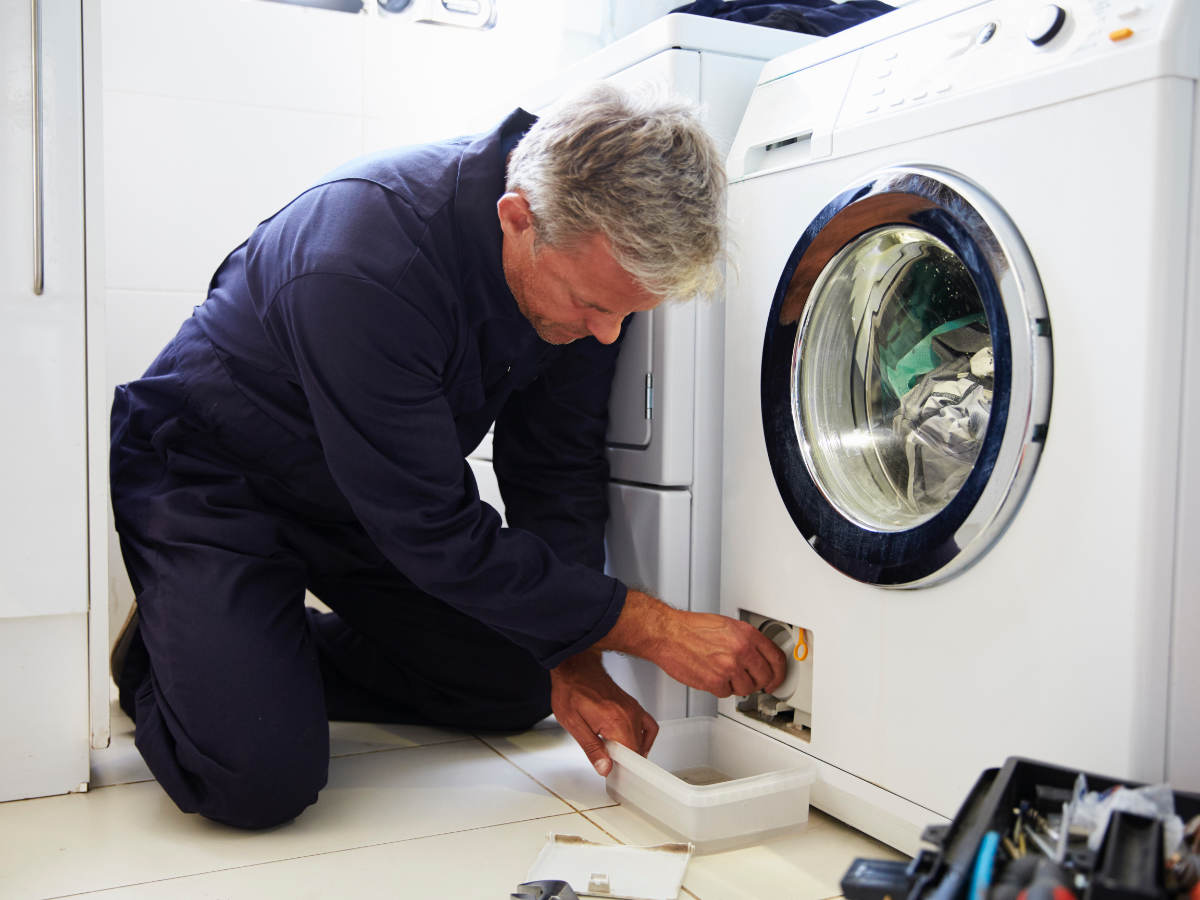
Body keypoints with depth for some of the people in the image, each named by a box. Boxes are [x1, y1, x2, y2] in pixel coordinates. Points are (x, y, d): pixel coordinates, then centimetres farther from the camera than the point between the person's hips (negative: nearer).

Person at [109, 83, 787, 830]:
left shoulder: (592, 257, -17)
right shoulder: (364, 266, -38)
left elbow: (556, 465, -7)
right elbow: (438, 535, -32)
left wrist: (573, 665, -12)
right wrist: (653, 628, -27)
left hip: (380, 493, 7)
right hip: (210, 479, -6)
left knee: (521, 689, 4)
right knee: (262, 779, -22)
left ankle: (280, 654, 20)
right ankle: (159, 654, 11)